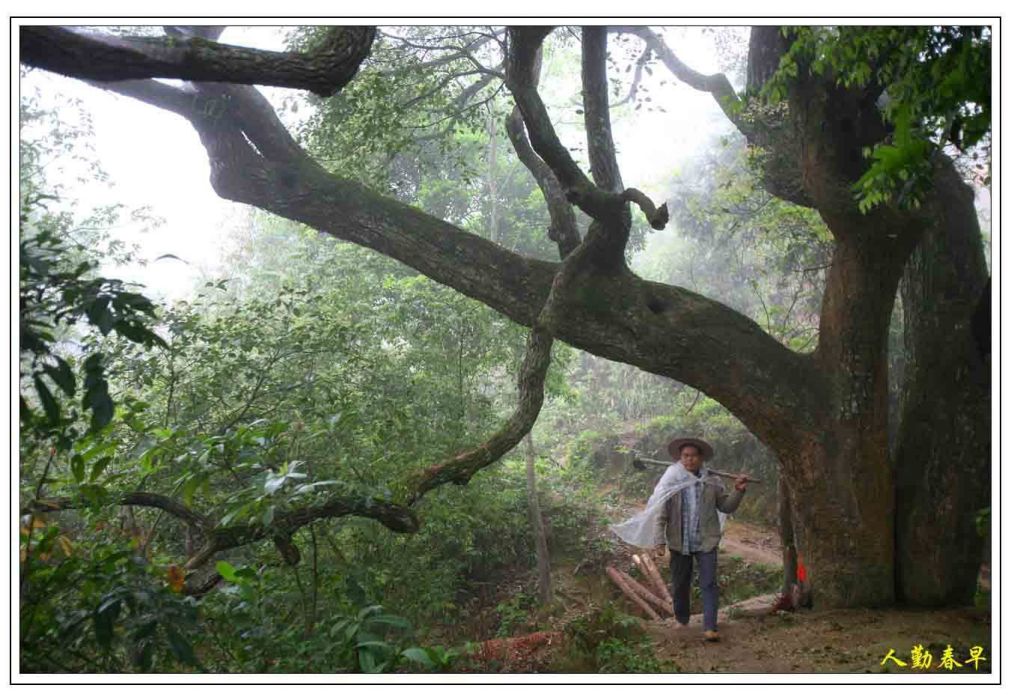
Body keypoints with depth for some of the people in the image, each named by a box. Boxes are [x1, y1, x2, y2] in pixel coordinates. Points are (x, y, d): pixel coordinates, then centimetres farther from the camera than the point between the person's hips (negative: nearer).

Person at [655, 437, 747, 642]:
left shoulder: (712, 483, 2)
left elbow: (726, 506, 10)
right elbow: (661, 515, -4)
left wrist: (738, 491, -6)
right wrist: (660, 541, -11)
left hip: (706, 542, 0)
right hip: (679, 543, 0)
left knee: (709, 584, -4)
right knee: (679, 585, 14)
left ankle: (709, 627, -1)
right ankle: (681, 622, 34)